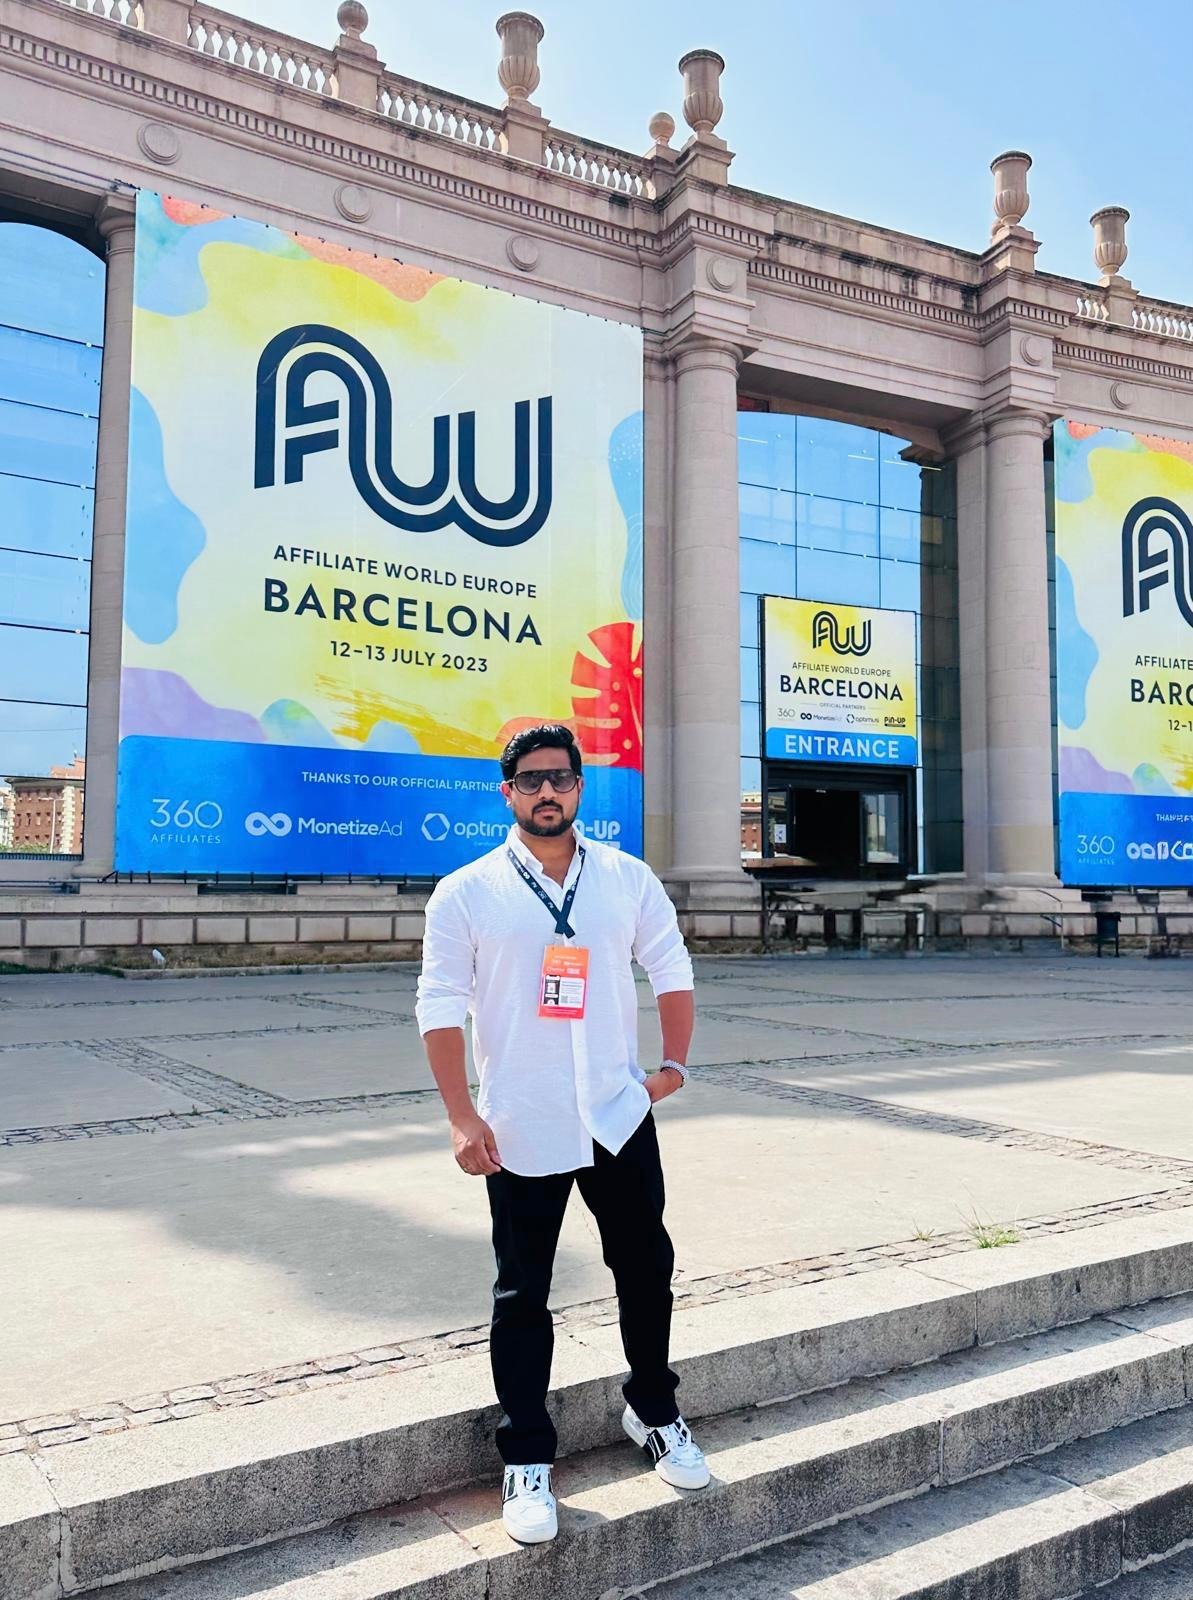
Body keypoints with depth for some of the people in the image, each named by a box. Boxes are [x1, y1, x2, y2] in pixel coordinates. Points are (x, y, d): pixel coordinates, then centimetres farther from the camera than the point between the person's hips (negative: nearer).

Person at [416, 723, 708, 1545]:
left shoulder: (628, 879, 2)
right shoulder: (466, 893, -6)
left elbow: (672, 968, 12)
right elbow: (441, 1006, -6)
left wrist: (674, 1063, 3)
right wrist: (463, 1117, -11)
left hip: (620, 1115, 3)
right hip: (520, 1130, -2)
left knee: (646, 1269, 15)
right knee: (523, 1297, 8)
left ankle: (656, 1412, 39)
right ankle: (527, 1461, 24)